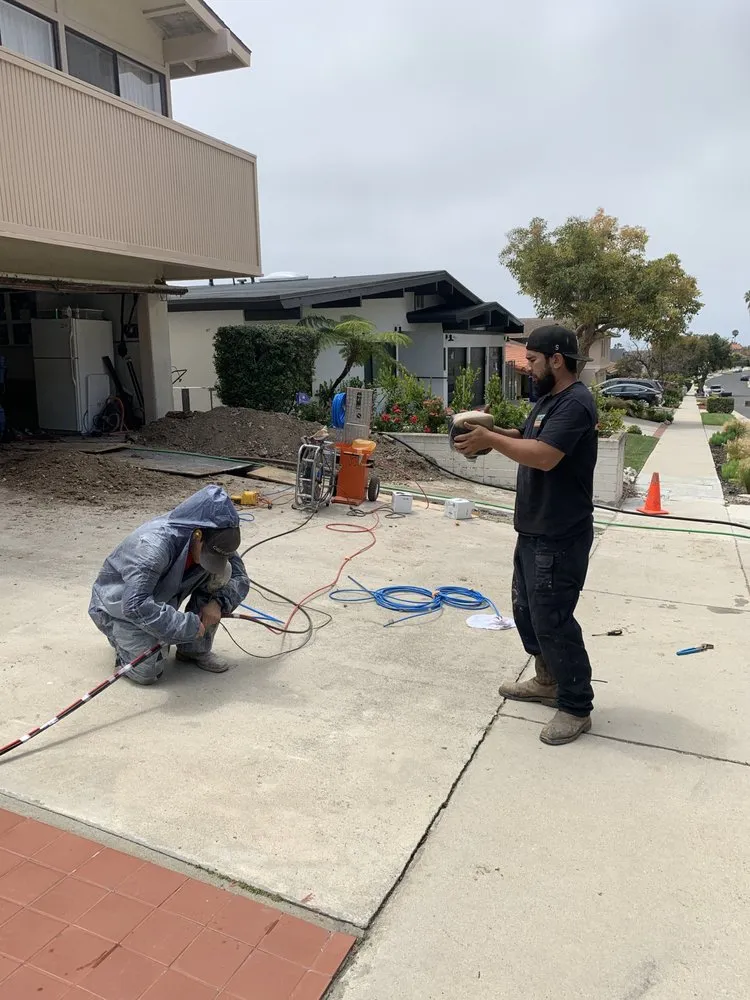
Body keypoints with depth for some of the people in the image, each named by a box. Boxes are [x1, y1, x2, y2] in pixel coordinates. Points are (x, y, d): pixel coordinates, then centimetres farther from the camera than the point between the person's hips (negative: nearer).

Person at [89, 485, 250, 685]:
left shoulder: (215, 542, -16)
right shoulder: (154, 544, -38)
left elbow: (240, 579, -4)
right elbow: (135, 606, -44)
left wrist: (219, 603, -24)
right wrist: (188, 626, -39)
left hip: (162, 597, 6)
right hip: (119, 604, -6)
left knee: (222, 572, -16)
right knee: (147, 672, -24)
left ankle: (195, 650, -2)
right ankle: (121, 637, 10)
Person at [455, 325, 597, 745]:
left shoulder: (575, 403, -21)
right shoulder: (549, 398, 13)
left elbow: (544, 456, -30)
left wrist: (490, 440, -23)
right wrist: (496, 431, 1)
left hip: (560, 537, -11)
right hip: (535, 530, 11)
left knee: (552, 619, -4)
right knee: (526, 608, 20)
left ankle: (577, 708, 12)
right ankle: (548, 680, 37)